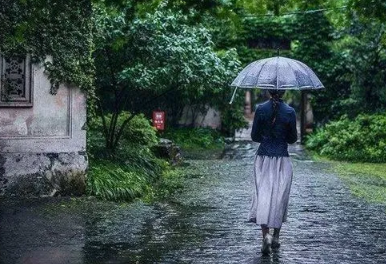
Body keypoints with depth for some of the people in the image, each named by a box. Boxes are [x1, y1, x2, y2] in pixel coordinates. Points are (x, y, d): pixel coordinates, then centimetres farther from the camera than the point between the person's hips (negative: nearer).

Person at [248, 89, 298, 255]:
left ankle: (266, 235, -16)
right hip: (282, 159, 0)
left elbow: (254, 136, 1)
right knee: (280, 197, 11)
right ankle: (276, 237, 18)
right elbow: (293, 139, 1)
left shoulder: (261, 109, -3)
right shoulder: (289, 111, -6)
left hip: (263, 158, 0)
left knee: (262, 195, 1)